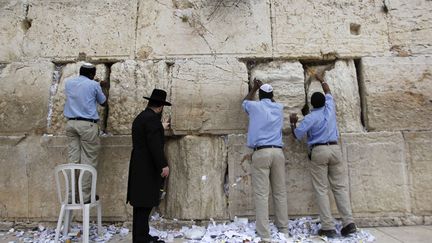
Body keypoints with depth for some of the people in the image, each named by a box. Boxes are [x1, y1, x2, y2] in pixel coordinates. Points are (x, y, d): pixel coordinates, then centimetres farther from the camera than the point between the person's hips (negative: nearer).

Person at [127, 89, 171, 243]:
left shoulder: (141, 117, 15)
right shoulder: (152, 119, -16)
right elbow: (155, 145, -23)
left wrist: (161, 128, 37)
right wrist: (163, 165, -20)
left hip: (140, 168, 10)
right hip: (147, 169, -10)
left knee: (143, 204, 15)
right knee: (144, 205, -3)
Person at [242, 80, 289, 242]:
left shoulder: (255, 106, 8)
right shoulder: (279, 108, 16)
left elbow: (245, 101, 32)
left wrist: (254, 89, 47)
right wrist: (265, 88, 53)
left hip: (260, 153, -3)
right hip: (278, 152, 4)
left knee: (261, 194, -4)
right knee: (280, 192, 10)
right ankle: (284, 230, 18)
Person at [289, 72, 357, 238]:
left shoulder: (310, 117, -4)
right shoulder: (330, 108, 9)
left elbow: (297, 135, -2)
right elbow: (328, 92, 29)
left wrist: (293, 123, 14)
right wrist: (321, 80, 42)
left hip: (318, 151, -4)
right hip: (334, 149, 4)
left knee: (321, 190, -1)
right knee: (340, 187, 6)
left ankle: (328, 227, -2)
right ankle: (348, 222, 0)